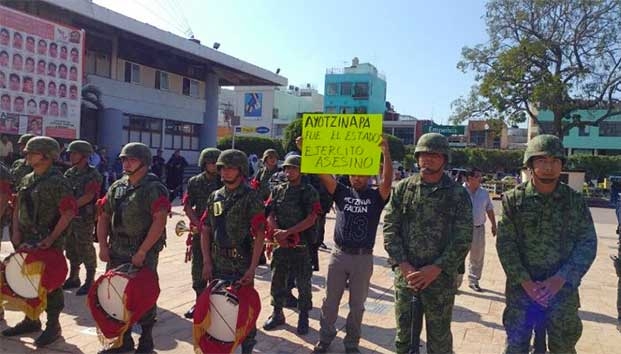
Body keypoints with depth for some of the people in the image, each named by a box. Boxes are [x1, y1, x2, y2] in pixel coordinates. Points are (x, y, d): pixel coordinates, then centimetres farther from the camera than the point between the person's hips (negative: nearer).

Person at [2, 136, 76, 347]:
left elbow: (68, 213, -19)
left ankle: (53, 326, 15)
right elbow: (18, 208, 15)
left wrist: (51, 239, -20)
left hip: (48, 243, -7)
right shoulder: (27, 180, 10)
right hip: (26, 240, 8)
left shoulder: (57, 182, -13)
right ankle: (31, 320, 33)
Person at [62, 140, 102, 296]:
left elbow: (88, 197, -18)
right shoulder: (69, 173, 11)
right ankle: (73, 278, 29)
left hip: (84, 219, -7)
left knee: (86, 250, -1)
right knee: (71, 248, 16)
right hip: (69, 217, 7)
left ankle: (90, 281, 10)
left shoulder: (93, 175, -11)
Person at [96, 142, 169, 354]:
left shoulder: (154, 189, -11)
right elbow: (104, 216, 15)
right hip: (116, 252, 7)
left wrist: (142, 252, -22)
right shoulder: (116, 187, 10)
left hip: (144, 254, -6)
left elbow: (159, 222, -20)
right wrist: (103, 245, 3)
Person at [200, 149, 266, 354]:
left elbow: (260, 235, -12)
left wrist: (252, 268, -18)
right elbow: (205, 231, 9)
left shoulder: (250, 198, -9)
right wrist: (207, 262, 1)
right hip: (217, 266, 5)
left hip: (241, 267, -5)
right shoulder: (215, 197, 7)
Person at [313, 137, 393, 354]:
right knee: (330, 301, 12)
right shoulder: (342, 193, 4)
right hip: (339, 254, 1)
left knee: (357, 304, 12)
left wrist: (385, 152, -32)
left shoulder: (376, 196, 0)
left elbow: (387, 180, -19)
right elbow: (323, 174, -6)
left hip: (363, 258, -1)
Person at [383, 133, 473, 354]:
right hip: (406, 275, 2)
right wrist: (403, 265, -11)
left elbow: (463, 239, -7)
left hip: (441, 278, -1)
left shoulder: (458, 194, -3)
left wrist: (435, 269, -15)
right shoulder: (403, 188, 2)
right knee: (404, 336, 16)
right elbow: (390, 228, -1)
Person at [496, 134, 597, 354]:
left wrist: (560, 279, -13)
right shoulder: (513, 199, -5)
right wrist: (525, 282, -13)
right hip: (521, 288, -1)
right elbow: (505, 243, -6)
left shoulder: (575, 201, -1)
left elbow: (587, 243, -2)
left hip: (563, 289, 1)